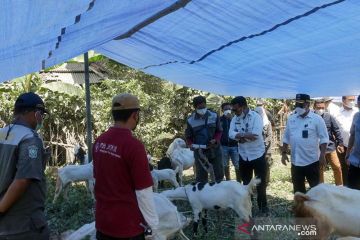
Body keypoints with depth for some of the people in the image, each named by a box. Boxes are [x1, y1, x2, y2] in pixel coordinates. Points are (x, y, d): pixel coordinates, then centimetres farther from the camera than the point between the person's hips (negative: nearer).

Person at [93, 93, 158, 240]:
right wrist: (152, 223, -6)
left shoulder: (99, 142, -1)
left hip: (102, 222, 6)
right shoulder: (134, 145, -22)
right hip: (127, 226, -6)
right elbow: (143, 192, -19)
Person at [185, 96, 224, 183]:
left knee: (219, 174, 13)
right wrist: (191, 144, -17)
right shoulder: (190, 120, -6)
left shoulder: (214, 116, -4)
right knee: (201, 177, 5)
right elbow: (188, 136, 3)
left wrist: (215, 140, -16)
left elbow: (219, 131, 4)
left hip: (215, 150, 1)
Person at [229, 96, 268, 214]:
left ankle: (263, 206, 26)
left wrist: (240, 136, -19)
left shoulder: (256, 117, -15)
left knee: (261, 183, 9)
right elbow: (231, 134, -13)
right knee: (246, 182, 17)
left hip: (257, 155, -4)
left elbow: (256, 134, -28)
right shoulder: (235, 118, 1)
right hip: (243, 156, 4)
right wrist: (246, 135, -27)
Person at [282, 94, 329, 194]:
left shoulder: (317, 119, -7)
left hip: (312, 161, -4)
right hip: (295, 161, 4)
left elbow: (324, 139, -7)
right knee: (298, 189, 14)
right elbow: (286, 138, 11)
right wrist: (284, 153, 6)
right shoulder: (291, 119, 5)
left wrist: (322, 156, -14)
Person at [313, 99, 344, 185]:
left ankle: (339, 186, 25)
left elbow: (336, 130, 2)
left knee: (337, 167, 5)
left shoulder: (329, 117, -4)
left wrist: (340, 143, 1)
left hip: (330, 147, 1)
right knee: (319, 170, 12)